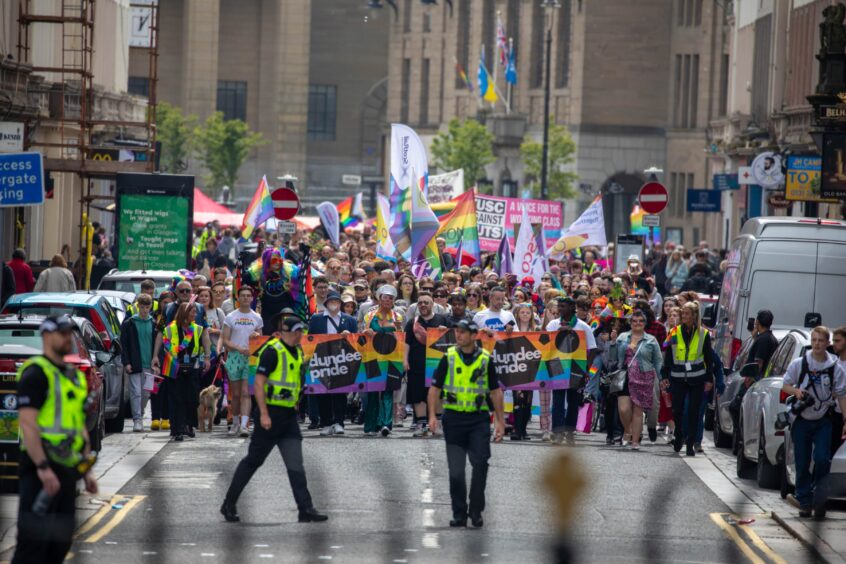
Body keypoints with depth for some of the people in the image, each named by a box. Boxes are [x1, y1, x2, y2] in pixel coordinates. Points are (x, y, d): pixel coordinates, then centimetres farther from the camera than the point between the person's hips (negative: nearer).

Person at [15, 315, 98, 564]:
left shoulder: (74, 376, 19)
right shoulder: (36, 373, -10)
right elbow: (28, 423, -18)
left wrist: (87, 469, 19)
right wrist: (43, 468, -25)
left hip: (66, 469, 9)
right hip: (41, 469, -9)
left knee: (61, 541, 9)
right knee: (34, 542, -11)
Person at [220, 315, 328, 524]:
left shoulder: (297, 352, 12)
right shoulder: (272, 351, -14)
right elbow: (259, 383, -18)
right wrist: (264, 414, -22)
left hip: (289, 415, 7)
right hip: (271, 413, -7)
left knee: (296, 465, 0)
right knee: (253, 460, 3)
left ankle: (306, 510, -3)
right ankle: (229, 504, 15)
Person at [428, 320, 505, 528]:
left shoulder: (485, 359, 3)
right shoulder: (448, 358, 3)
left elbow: (495, 392, 10)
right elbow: (435, 388, 5)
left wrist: (500, 421, 8)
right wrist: (432, 415, -6)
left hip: (479, 419, -1)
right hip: (453, 418, 1)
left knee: (480, 463, -13)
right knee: (456, 470, 3)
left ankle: (476, 510, 0)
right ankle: (459, 514, 13)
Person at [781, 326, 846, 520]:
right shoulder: (798, 364, -2)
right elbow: (785, 386, 7)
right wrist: (796, 391, -15)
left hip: (823, 421, -1)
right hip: (801, 420, 1)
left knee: (822, 458, -16)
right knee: (802, 463, 4)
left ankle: (819, 499, -4)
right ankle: (804, 501, 14)